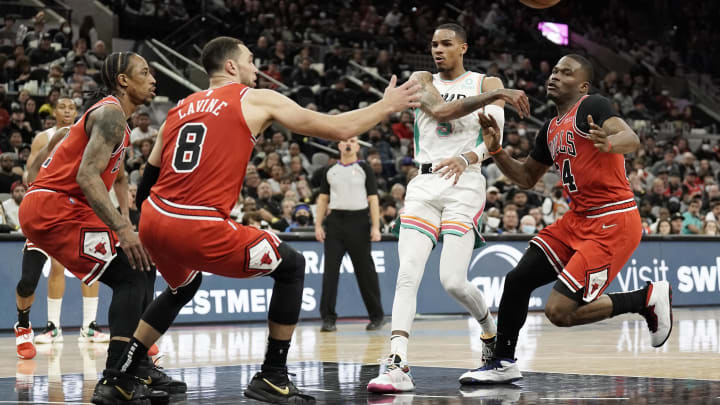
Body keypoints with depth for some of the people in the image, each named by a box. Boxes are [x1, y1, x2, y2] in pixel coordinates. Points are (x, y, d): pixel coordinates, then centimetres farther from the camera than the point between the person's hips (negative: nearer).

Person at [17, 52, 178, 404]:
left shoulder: (115, 119, 20)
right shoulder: (110, 114, -13)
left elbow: (115, 176, 30)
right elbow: (87, 176, -26)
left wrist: (125, 224, 20)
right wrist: (122, 229, -31)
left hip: (65, 209, 10)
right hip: (53, 208, -10)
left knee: (138, 272, 13)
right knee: (131, 274, -16)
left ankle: (139, 367, 17)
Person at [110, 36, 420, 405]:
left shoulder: (181, 108, 21)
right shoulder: (257, 99, 6)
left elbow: (149, 178, 24)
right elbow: (339, 129, 7)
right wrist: (388, 105, 22)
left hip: (153, 222, 7)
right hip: (201, 229, -7)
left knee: (184, 286, 37)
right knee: (292, 266, 13)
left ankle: (121, 375, 34)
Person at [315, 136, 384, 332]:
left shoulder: (364, 169, 4)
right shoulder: (330, 171, 12)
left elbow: (373, 198, 0)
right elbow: (323, 199, 14)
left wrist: (375, 227, -8)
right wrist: (318, 225, 4)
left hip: (358, 222, -3)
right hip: (335, 221, 3)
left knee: (365, 271, 2)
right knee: (330, 270, -4)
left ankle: (376, 316, 13)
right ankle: (328, 318, -2)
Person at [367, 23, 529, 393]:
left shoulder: (487, 83, 8)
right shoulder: (422, 81, 12)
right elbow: (440, 111, -11)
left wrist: (467, 159, -28)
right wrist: (496, 95, -17)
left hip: (464, 185, -2)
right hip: (424, 185, 2)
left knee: (453, 281, -11)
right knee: (407, 275, -13)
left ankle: (491, 331, 20)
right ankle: (397, 365, -19)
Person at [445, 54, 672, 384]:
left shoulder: (591, 107, -10)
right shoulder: (551, 130, 15)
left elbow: (632, 140, -27)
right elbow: (526, 178, 26)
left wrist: (608, 143, -50)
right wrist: (495, 149, 10)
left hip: (612, 222, -8)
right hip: (578, 219, 8)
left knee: (559, 311, -15)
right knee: (517, 280, 4)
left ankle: (647, 298, 1)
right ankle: (502, 363, 18)